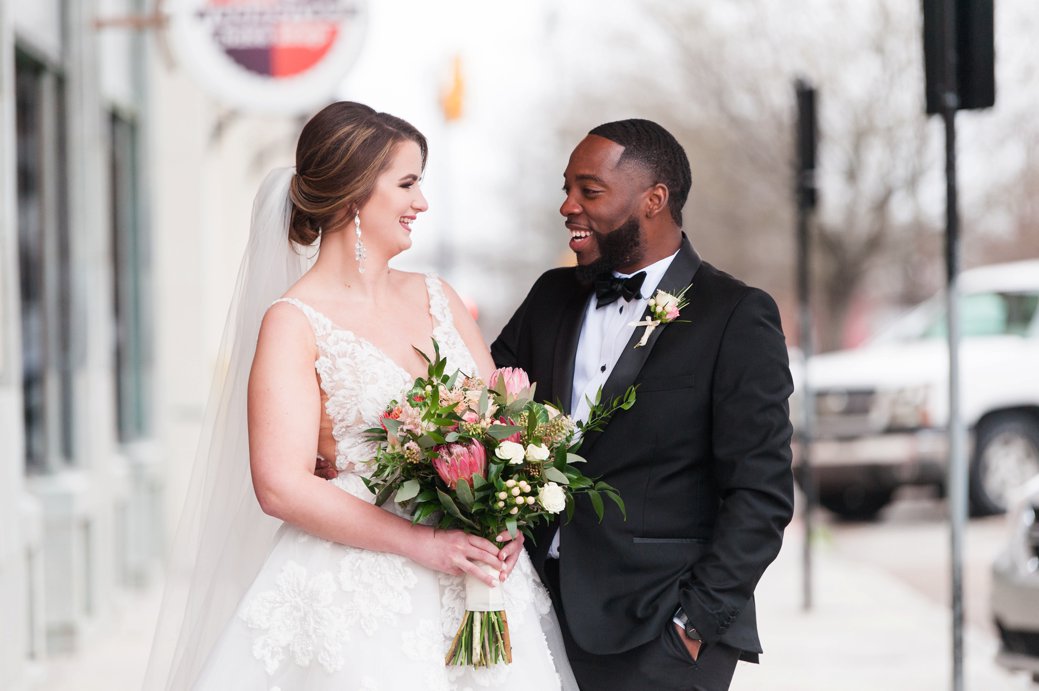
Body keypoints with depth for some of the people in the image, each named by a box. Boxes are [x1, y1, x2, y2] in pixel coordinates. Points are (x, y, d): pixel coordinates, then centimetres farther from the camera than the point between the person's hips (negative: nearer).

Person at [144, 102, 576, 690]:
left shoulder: (437, 298, 11)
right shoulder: (293, 323, -7)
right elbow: (281, 485, -16)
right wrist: (424, 544, -19)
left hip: (474, 582, 6)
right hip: (360, 593, -6)